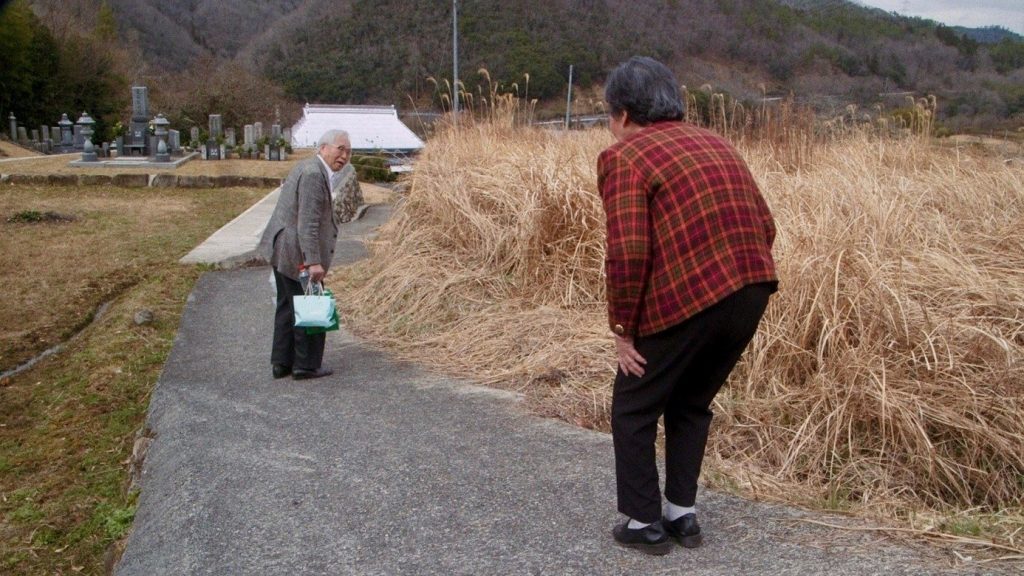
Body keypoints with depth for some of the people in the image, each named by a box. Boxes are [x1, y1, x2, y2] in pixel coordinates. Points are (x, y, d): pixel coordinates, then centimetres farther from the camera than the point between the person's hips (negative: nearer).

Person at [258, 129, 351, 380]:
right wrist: (313, 262, -27)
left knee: (289, 306, 16)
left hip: (281, 248, 11)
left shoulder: (309, 168, 15)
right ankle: (306, 365, 9)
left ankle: (282, 363, 23)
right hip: (296, 253, -11)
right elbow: (308, 223, -25)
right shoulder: (313, 174, -18)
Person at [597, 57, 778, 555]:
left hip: (685, 303, -7)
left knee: (634, 409, 14)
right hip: (753, 295, 7)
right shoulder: (717, 144, 19)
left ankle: (644, 524, 21)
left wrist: (623, 328, -6)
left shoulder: (624, 158, -4)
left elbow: (628, 252, -16)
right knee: (692, 405, 25)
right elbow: (766, 226, 16)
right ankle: (683, 515, 30)